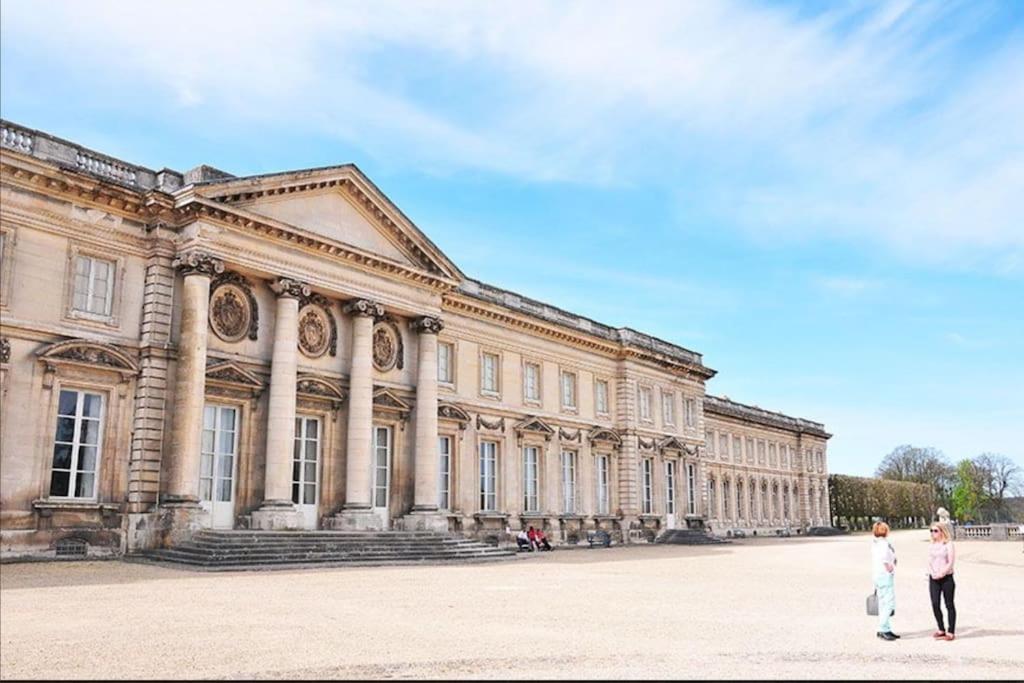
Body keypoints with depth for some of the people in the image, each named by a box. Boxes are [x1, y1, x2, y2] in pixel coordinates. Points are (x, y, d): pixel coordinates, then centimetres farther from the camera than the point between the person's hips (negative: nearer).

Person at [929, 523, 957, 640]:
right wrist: (933, 573, -7)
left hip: (946, 578, -5)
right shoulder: (932, 546, 14)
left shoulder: (948, 544, -3)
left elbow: (951, 562, -10)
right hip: (933, 579, 5)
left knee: (949, 604, 2)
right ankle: (941, 630, 12)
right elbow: (929, 561, 9)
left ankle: (951, 632, 6)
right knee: (935, 604, 0)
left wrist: (941, 573, -17)